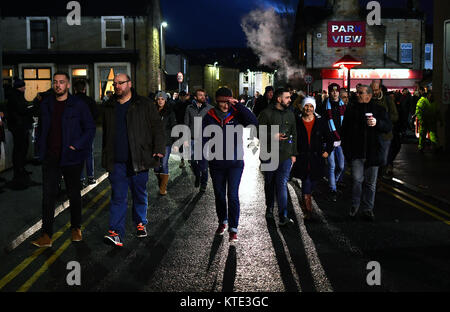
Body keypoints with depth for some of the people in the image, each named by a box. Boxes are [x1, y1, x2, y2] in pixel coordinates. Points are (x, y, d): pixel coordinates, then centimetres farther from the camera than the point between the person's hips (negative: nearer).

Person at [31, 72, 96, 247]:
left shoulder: (78, 105, -5)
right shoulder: (46, 104, 8)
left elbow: (90, 128, -4)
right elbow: (41, 128, 17)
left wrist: (77, 146, -14)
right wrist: (41, 150, 6)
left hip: (71, 158, -2)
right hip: (50, 157, 3)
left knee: (74, 194, 12)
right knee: (48, 195, -2)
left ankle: (76, 228, 29)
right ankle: (46, 236, 1)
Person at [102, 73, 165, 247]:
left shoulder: (144, 104, 2)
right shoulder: (109, 107, 13)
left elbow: (157, 127, 0)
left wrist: (159, 148, -11)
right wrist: (105, 157, 20)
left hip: (139, 160, -2)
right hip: (117, 161, 2)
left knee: (140, 194, 12)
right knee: (118, 197, -3)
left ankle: (140, 223, 31)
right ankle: (116, 233, -6)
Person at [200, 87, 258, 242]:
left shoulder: (236, 114, -4)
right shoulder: (209, 117, -1)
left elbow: (253, 122, -21)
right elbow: (204, 140, 1)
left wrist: (239, 105, -23)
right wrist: (202, 161, -5)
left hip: (235, 162, -2)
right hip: (216, 163, 2)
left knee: (233, 195, -7)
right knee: (219, 195, 15)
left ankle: (233, 229, 0)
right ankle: (222, 222, 35)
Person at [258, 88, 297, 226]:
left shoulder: (290, 114, 11)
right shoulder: (267, 113, -4)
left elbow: (294, 135, 16)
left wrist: (293, 154, 11)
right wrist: (273, 136, -20)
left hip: (285, 156, 2)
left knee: (282, 184, -7)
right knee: (269, 183, 13)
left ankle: (283, 216, -11)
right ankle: (269, 208, 34)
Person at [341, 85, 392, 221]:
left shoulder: (379, 110, 6)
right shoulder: (351, 110, 8)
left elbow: (389, 127, 0)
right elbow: (344, 131, 12)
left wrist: (377, 123, -19)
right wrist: (346, 149, 5)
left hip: (373, 153, 1)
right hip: (356, 152, -1)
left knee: (370, 183, 7)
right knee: (357, 180, -10)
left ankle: (367, 209, 18)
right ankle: (355, 205, 9)